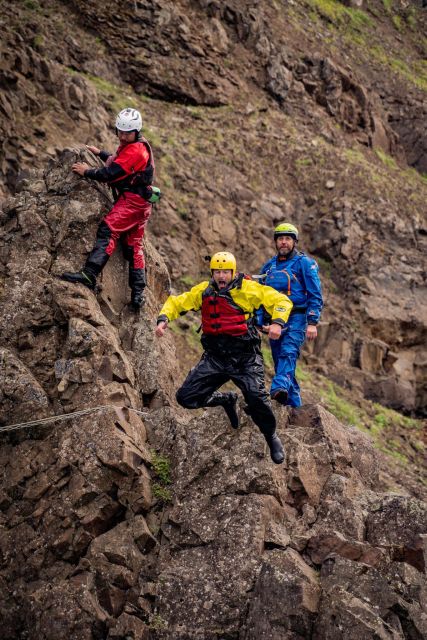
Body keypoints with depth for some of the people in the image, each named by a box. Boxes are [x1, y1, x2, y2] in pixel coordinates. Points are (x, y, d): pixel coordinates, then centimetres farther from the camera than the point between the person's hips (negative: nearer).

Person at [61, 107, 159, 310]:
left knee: (107, 231, -23)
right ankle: (138, 293, 12)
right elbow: (118, 162, 38)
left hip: (132, 200, -11)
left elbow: (113, 173, -20)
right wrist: (100, 153, 31)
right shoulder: (129, 146, 19)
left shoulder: (136, 150, -14)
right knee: (133, 245, 11)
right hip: (138, 203, 11)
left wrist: (87, 172, -10)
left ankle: (89, 275, -37)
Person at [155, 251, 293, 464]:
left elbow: (281, 300, -6)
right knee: (187, 397, -5)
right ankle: (226, 400, 25)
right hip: (215, 357, 4)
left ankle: (271, 437, 6)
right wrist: (163, 319, -3)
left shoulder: (248, 289, -5)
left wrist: (277, 322, -23)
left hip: (245, 357, -4)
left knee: (256, 397, -24)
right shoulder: (203, 291, 6)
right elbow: (177, 302, 16)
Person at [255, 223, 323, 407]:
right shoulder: (268, 266, 17)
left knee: (288, 352, -27)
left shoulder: (305, 263, 1)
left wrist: (312, 323, -14)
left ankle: (280, 387, -50)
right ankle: (294, 405, 12)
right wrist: (260, 322, 9)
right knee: (279, 359, 6)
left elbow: (315, 296, -4)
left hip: (296, 318, -6)